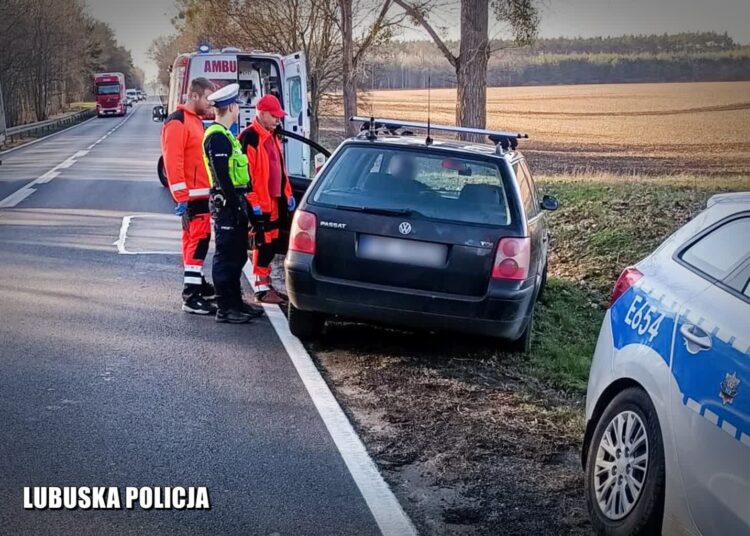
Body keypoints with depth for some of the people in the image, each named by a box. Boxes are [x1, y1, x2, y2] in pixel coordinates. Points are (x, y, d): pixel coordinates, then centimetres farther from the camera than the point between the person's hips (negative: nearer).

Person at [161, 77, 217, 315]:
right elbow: (173, 162, -20)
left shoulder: (196, 121, 18)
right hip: (192, 195, -10)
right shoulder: (177, 123, -14)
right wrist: (181, 200, -23)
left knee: (196, 239, 18)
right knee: (197, 240, -13)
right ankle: (191, 297, -14)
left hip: (202, 194, 10)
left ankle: (197, 283, 29)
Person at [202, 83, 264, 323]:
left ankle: (235, 301, 25)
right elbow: (222, 175, -21)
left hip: (234, 200, 11)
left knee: (237, 255, 16)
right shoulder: (217, 137, -15)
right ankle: (224, 308, -1)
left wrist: (243, 203, 19)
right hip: (226, 202, -11)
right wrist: (236, 204, -21)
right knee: (226, 256, -6)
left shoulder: (224, 135, 18)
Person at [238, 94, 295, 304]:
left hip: (275, 201, 9)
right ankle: (261, 289, 1)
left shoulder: (273, 137, 16)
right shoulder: (249, 138, -14)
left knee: (272, 244, 13)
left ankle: (266, 284, 23)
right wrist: (252, 201, -20)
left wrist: (287, 194, 20)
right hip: (260, 203, -9)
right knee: (264, 244, -5)